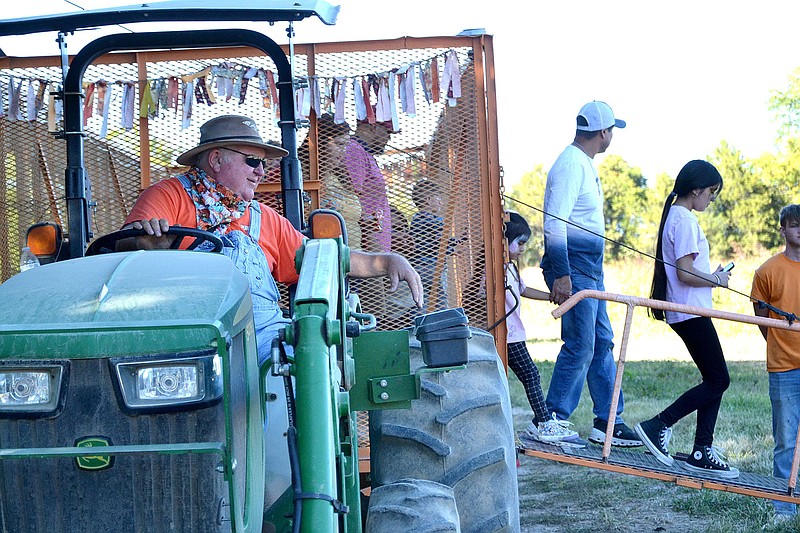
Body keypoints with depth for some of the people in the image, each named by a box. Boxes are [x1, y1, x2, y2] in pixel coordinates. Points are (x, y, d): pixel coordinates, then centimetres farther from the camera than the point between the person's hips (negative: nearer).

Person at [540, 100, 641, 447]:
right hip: (573, 267, -10)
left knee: (602, 343, 12)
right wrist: (561, 275, -26)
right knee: (580, 347, -8)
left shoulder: (585, 164, 17)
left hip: (590, 267, 10)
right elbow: (554, 223, -22)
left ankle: (608, 423, 18)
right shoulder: (570, 164, -15)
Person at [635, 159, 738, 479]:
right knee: (718, 381, -8)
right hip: (691, 312, -10)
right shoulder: (685, 220, -14)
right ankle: (658, 426, -8)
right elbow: (686, 273, -21)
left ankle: (702, 452, 10)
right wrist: (716, 279, -6)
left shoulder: (675, 216, 17)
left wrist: (711, 275, 11)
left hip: (686, 312, 10)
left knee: (714, 380, 10)